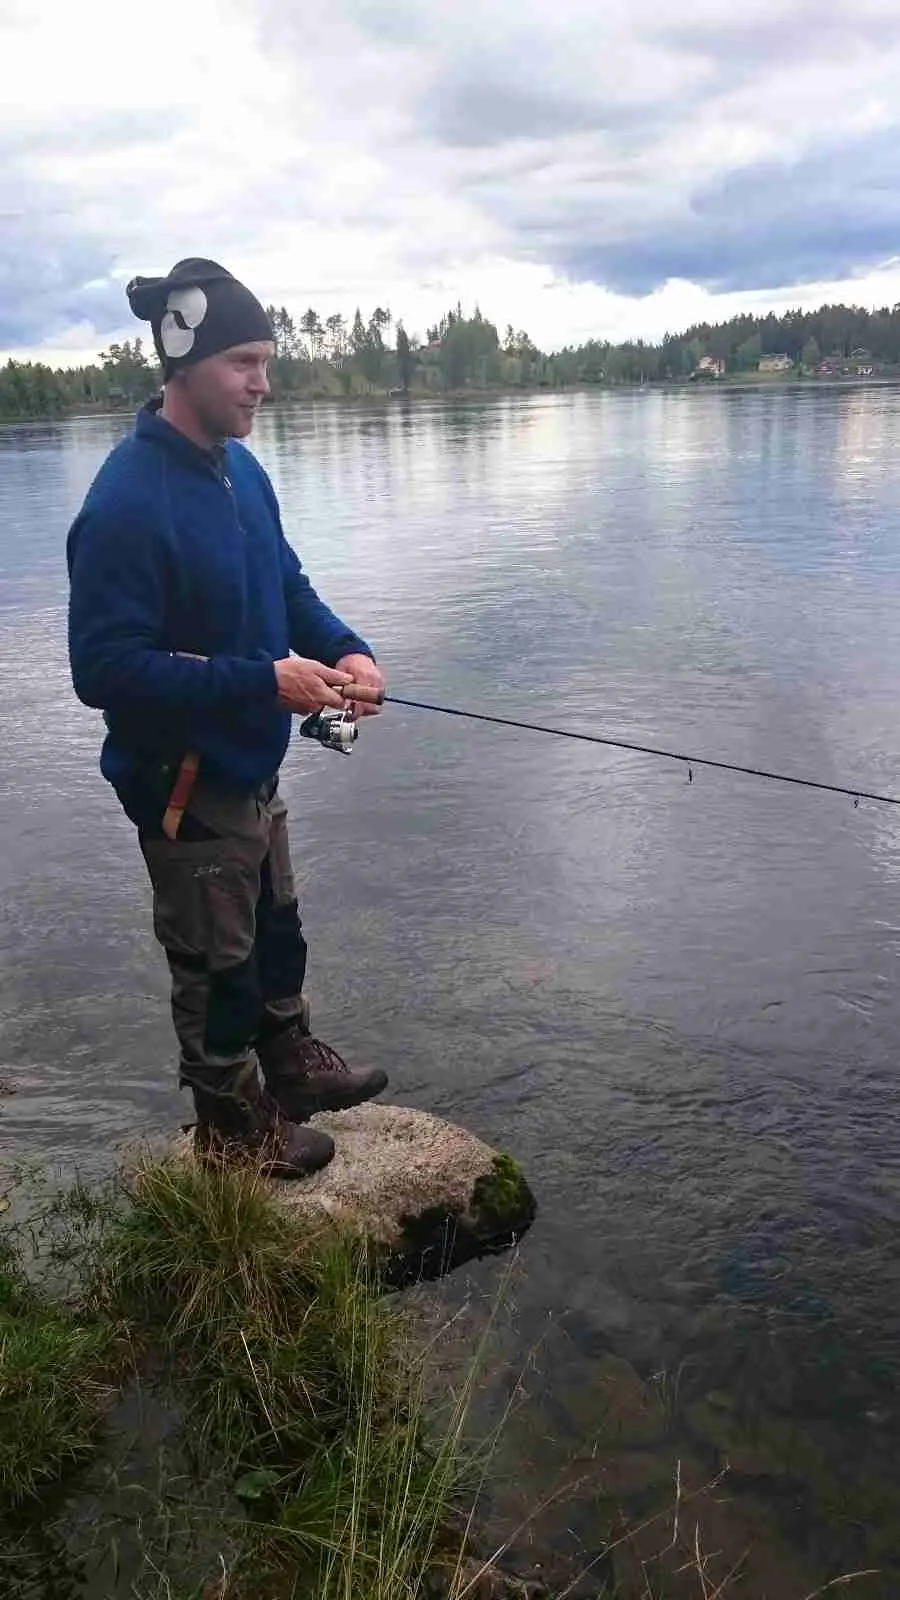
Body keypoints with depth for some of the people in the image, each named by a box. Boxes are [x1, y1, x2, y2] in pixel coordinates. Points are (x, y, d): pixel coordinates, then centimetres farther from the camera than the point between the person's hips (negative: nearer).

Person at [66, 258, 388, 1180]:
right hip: (185, 784, -8)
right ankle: (232, 1126, 33)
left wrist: (344, 650, -8)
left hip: (251, 767, 8)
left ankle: (290, 1064, 49)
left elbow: (286, 585, 12)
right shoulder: (127, 502, -26)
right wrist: (264, 681, -30)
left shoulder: (238, 465, 2)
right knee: (216, 960, 11)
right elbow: (104, 667, -27)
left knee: (275, 930, 25)